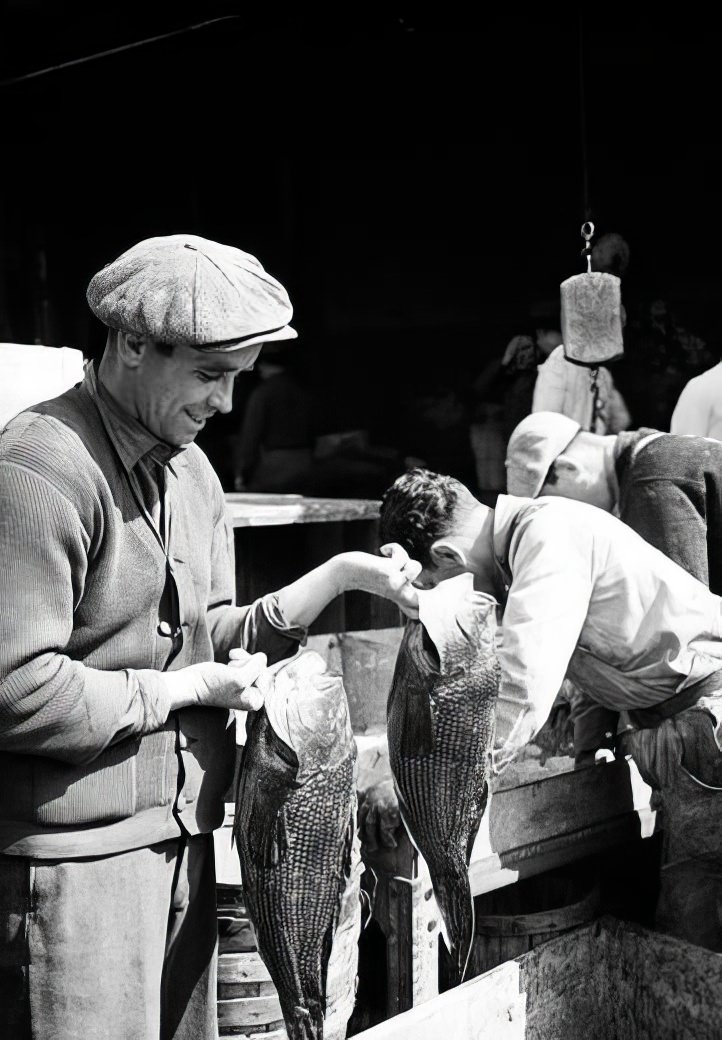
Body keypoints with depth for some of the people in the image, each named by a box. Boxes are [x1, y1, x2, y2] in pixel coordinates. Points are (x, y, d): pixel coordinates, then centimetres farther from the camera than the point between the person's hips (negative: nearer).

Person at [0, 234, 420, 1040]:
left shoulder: (192, 472, 11)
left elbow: (207, 640, 10)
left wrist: (341, 576, -1)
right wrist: (184, 689, -13)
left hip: (179, 844, 8)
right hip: (75, 862, -8)